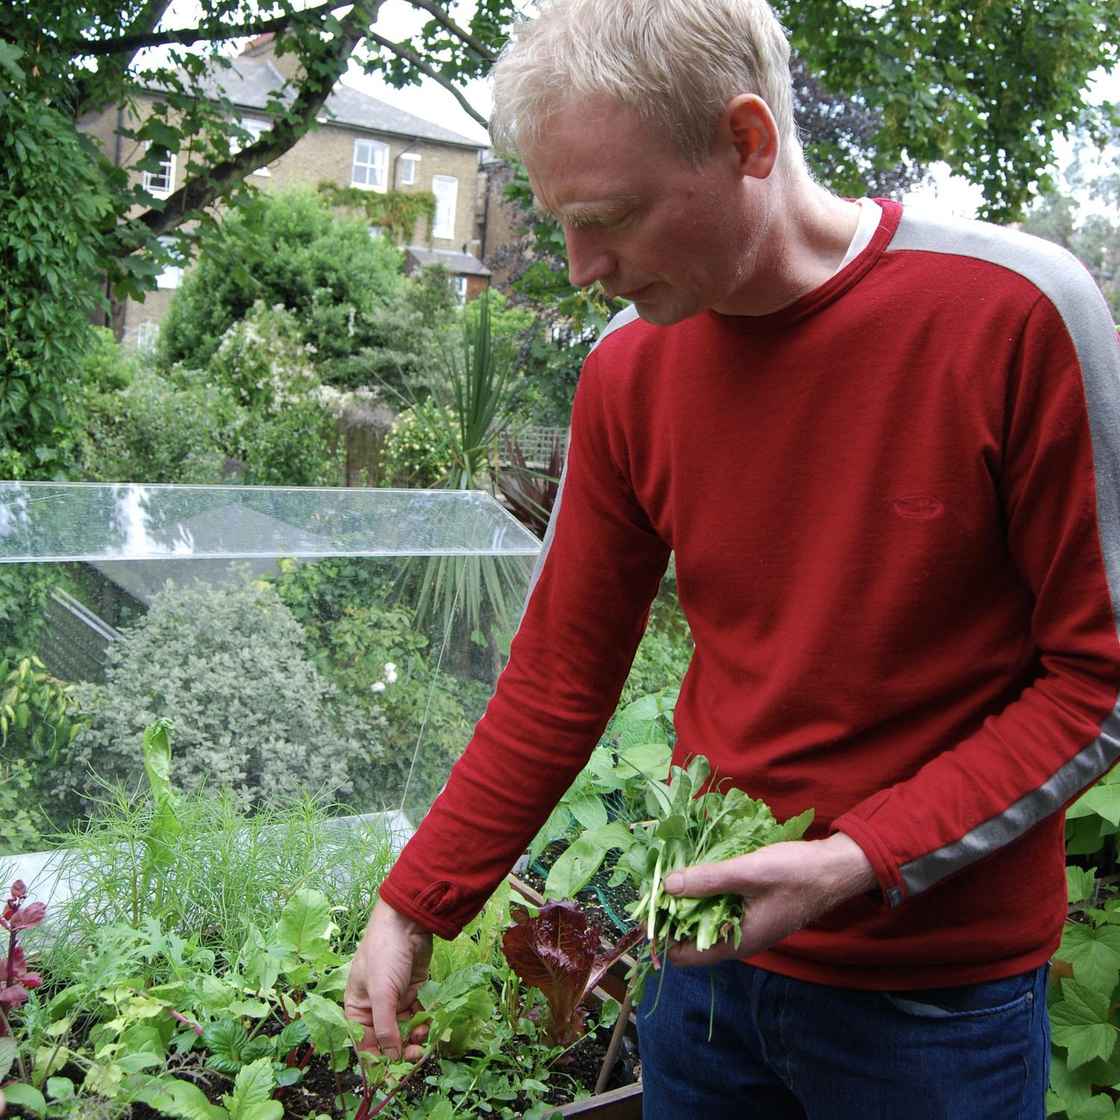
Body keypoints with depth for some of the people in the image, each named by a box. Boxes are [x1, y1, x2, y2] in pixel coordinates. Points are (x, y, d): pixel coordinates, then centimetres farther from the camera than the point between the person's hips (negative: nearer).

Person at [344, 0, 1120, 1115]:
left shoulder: (1017, 312, -18)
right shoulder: (627, 369, -5)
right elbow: (557, 678, 2)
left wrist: (859, 862, -21)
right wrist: (411, 908, 1)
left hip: (939, 993, -3)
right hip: (706, 940, 4)